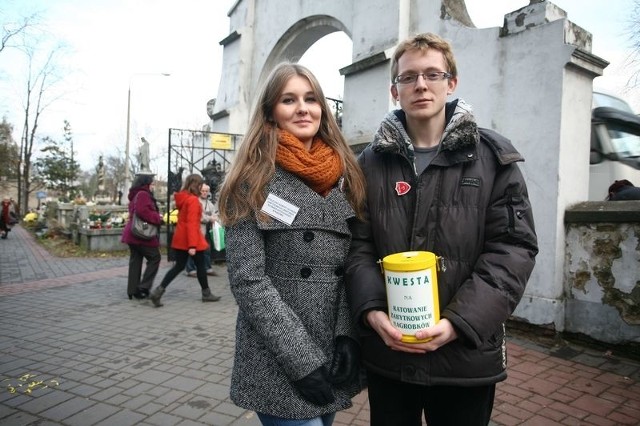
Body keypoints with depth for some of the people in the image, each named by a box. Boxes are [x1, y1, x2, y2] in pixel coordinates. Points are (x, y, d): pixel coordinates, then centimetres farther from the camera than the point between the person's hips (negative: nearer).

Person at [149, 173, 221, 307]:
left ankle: (158, 291, 0)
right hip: (192, 240, -8)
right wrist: (192, 245, -25)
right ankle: (206, 294, 22)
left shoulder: (182, 198, 10)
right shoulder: (193, 200, -17)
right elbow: (192, 223, -23)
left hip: (180, 238, 8)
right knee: (201, 266, 8)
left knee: (179, 266, 11)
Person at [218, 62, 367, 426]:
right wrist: (303, 361, -16)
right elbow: (248, 280, -13)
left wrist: (348, 333, -8)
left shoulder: (345, 176, 7)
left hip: (335, 356, 5)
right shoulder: (254, 179, -7)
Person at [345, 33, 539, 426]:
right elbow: (359, 245, 1)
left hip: (467, 353, -1)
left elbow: (513, 247, -6)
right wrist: (371, 311, -15)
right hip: (386, 350, 2)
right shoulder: (371, 162, 4)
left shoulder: (494, 158, 0)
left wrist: (460, 322, -17)